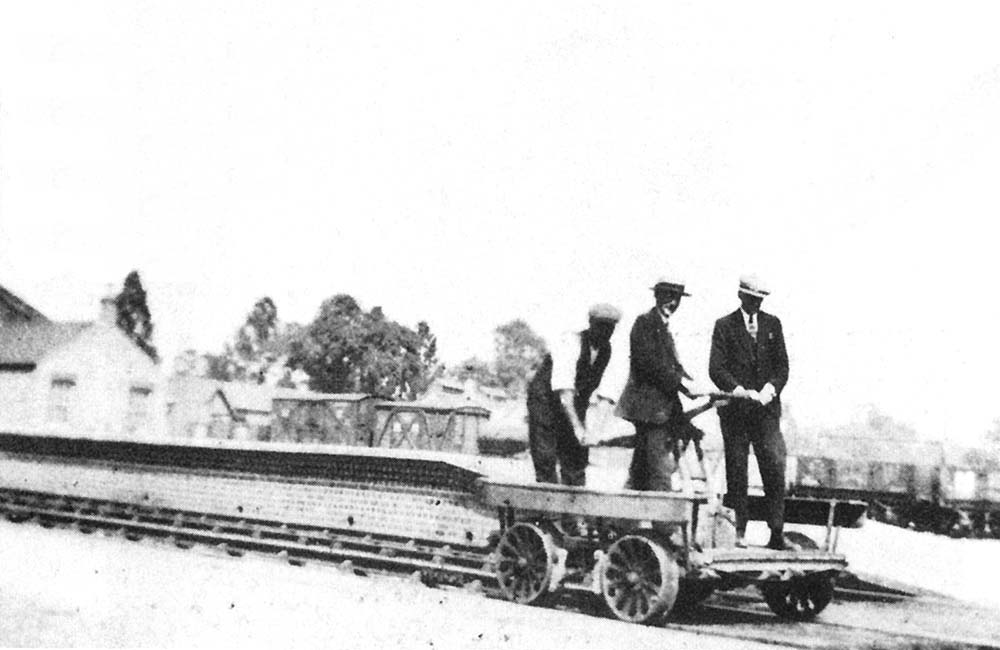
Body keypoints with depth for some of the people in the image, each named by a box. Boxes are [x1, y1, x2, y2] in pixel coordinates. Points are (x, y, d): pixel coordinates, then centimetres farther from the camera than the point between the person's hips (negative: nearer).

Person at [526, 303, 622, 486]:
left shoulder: (605, 349, -4)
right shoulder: (571, 343, -27)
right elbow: (563, 391, -34)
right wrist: (577, 426, -41)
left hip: (572, 404, 7)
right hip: (545, 399, -6)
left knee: (576, 457, -1)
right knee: (546, 459, -10)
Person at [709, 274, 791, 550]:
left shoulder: (772, 324, 12)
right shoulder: (724, 326, 3)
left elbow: (782, 365, 10)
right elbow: (716, 368, -5)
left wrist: (771, 388, -8)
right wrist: (739, 391, -18)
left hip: (767, 407, 2)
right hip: (735, 409, -2)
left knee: (774, 469, -5)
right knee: (736, 472, 1)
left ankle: (777, 534, -2)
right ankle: (737, 532, 7)